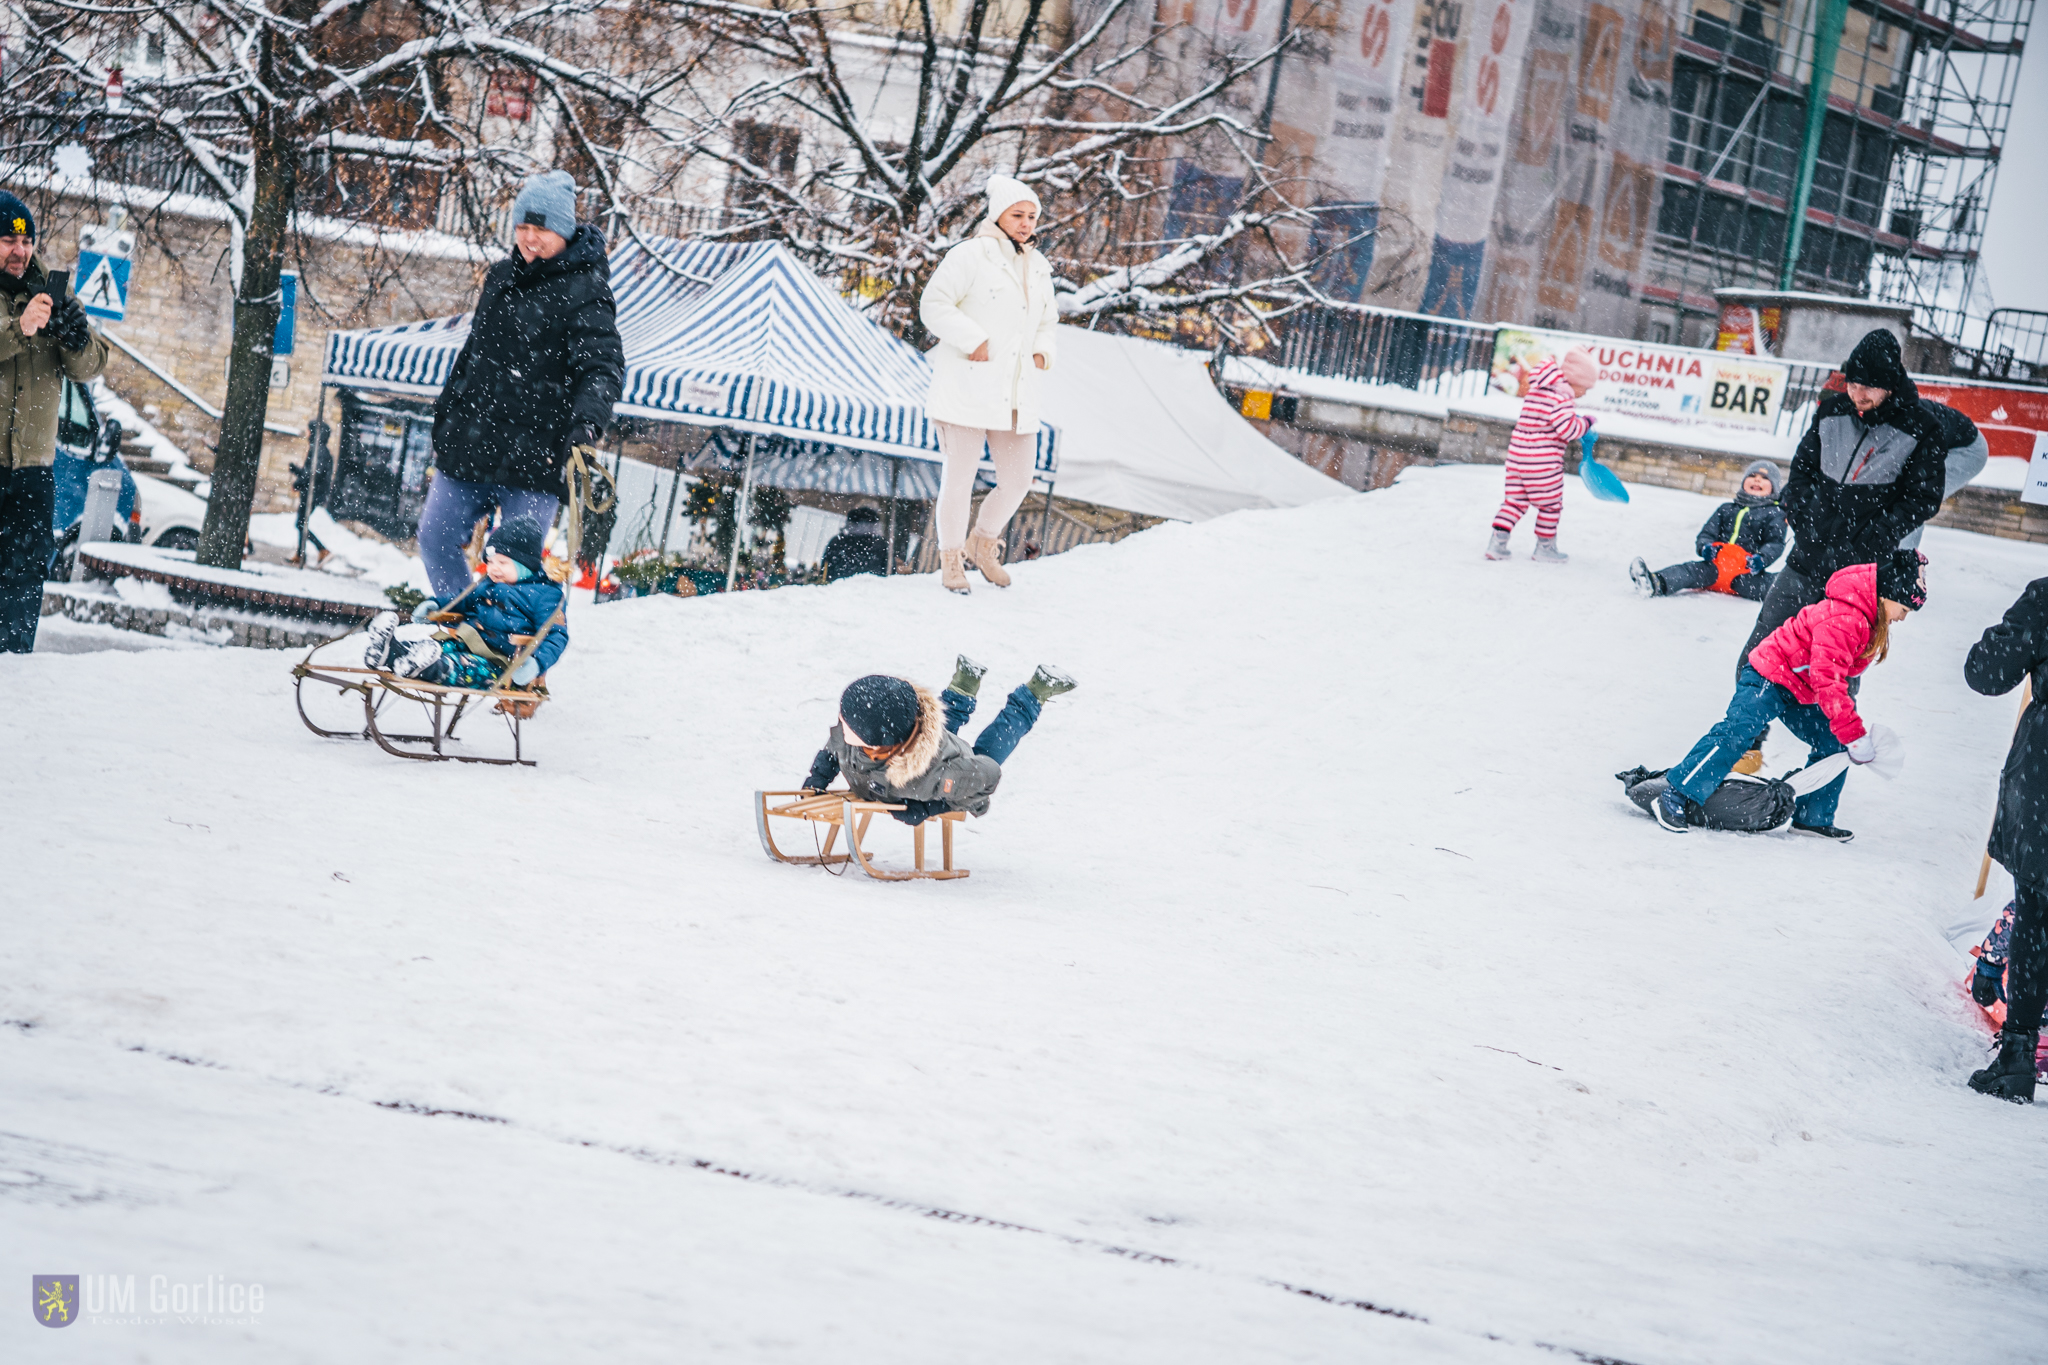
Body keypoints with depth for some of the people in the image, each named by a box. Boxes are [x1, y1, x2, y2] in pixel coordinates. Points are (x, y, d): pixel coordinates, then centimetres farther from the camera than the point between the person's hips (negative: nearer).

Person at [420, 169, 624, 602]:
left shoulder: (584, 290, -9)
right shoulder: (502, 278, 14)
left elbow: (603, 366, -18)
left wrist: (588, 417, -37)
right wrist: (445, 412, 28)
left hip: (534, 452, -7)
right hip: (469, 443, 7)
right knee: (435, 535, 8)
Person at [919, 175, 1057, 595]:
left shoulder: (1038, 269, 15)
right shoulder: (971, 256, -6)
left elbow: (1045, 321, 29)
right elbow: (934, 304, -10)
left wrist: (1042, 352, 9)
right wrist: (973, 341, -17)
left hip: (1016, 394, 6)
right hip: (968, 386, -6)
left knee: (1018, 480, 5)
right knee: (961, 475, 0)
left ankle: (983, 543, 29)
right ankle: (951, 558, 14)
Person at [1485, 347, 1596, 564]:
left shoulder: (1535, 391, 13)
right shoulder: (1560, 398, -16)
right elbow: (1568, 429, -20)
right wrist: (1585, 423, -2)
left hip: (1518, 455, 8)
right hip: (1543, 461, -8)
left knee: (1515, 500, 13)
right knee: (1550, 504, 8)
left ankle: (1497, 541, 7)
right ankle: (1545, 548, 16)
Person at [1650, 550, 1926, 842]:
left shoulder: (1873, 623, 6)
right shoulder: (1842, 619, -28)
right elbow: (1827, 681, -32)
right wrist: (1855, 735, -30)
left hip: (1800, 694, 10)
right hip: (1769, 678, -10)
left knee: (1833, 745, 4)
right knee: (1736, 732, -22)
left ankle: (1812, 817, 15)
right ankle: (1675, 798, -25)